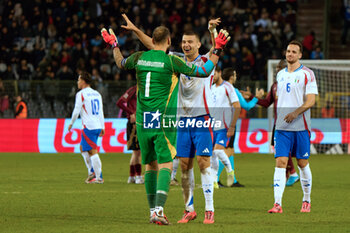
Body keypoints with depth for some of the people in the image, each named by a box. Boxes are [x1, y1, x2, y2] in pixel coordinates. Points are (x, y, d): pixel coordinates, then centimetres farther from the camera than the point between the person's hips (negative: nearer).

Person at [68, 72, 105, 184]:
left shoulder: (81, 94, -7)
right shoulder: (97, 94, 16)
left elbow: (76, 111, -10)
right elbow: (101, 112, 17)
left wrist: (71, 123, 4)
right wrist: (102, 127, 20)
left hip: (89, 127, -8)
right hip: (98, 126, 8)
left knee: (92, 152, -7)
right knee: (83, 147, 21)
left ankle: (99, 178, -10)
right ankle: (92, 172, 15)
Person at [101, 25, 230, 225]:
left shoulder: (139, 58, 5)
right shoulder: (171, 61, -9)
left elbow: (121, 64, 28)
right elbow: (204, 72, -5)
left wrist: (114, 45, 45)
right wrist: (217, 50, 3)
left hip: (142, 121, 5)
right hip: (164, 120, -5)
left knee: (151, 165, 15)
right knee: (165, 164, -6)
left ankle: (153, 210, 18)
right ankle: (159, 209, -21)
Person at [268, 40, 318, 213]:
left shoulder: (307, 74, -2)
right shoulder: (280, 74, 14)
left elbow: (311, 100, -9)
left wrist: (295, 113, -22)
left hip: (300, 126, -3)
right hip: (282, 126, 3)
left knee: (303, 163, 4)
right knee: (280, 162, -7)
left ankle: (307, 201, 20)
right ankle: (277, 204, -13)